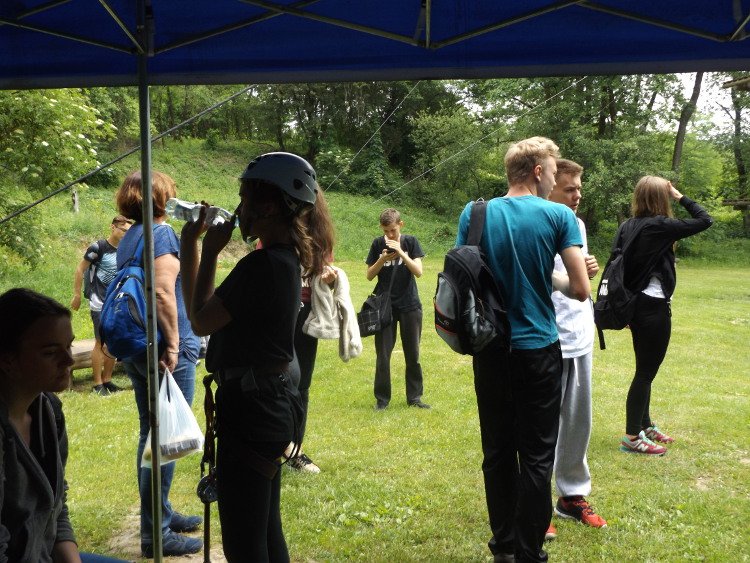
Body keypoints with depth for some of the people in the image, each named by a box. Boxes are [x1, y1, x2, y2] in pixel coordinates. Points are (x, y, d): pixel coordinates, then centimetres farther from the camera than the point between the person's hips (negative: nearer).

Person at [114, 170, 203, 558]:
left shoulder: (128, 238, 13)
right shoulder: (161, 233, -13)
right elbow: (163, 293, -23)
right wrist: (173, 346, -19)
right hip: (164, 351, -9)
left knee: (151, 434, 17)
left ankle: (160, 514, 31)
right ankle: (156, 534, 6)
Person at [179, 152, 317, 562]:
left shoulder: (263, 264, -21)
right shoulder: (284, 259, 10)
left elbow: (201, 320, -14)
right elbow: (201, 310, 16)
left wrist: (209, 251, -7)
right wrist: (190, 240, 15)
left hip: (250, 408, -10)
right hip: (271, 401, 10)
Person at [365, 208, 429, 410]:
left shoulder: (410, 241, -2)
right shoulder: (378, 244, -1)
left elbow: (418, 272, -11)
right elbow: (369, 275, 0)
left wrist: (401, 252, -22)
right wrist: (383, 259, -17)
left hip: (409, 305, 0)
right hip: (384, 305, 0)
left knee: (413, 354, 7)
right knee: (382, 355, 2)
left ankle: (414, 397, 18)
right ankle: (382, 399, 13)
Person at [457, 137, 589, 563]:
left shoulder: (475, 214, 1)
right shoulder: (559, 216, -7)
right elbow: (580, 290, -10)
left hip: (491, 350, 3)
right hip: (538, 350, -3)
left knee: (498, 452, 13)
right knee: (536, 458, 6)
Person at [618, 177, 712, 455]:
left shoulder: (628, 226, 5)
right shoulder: (660, 226, -16)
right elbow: (705, 220, -10)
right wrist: (680, 196, 0)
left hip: (635, 304, 8)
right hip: (654, 307, -8)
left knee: (644, 369, 19)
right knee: (646, 372, 0)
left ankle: (645, 426, 33)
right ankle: (631, 438, 7)